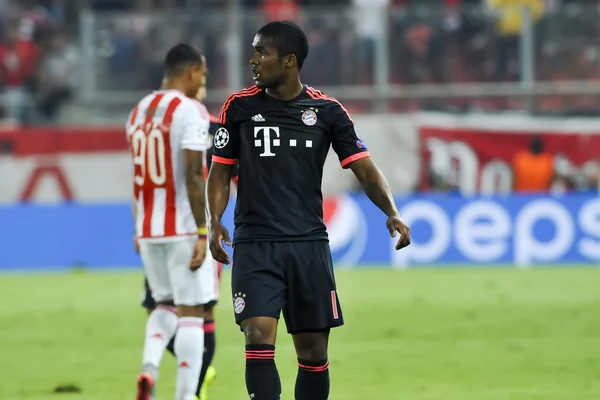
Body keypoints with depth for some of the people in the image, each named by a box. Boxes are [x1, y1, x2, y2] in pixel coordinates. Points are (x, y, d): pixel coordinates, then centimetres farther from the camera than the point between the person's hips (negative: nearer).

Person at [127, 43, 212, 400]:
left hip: (148, 229, 7)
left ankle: (149, 367, -5)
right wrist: (202, 234, -17)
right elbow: (193, 177, -18)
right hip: (184, 228, -7)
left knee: (166, 304, 19)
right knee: (192, 312, 0)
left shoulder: (139, 112, 11)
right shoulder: (192, 112, -11)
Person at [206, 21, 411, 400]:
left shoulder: (327, 110, 2)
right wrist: (214, 222, -7)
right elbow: (221, 170, 10)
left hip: (309, 244, 1)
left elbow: (366, 169, 1)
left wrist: (392, 212, -15)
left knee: (313, 351, 4)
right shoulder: (240, 106, 4)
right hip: (255, 245, -1)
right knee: (259, 339, -16)